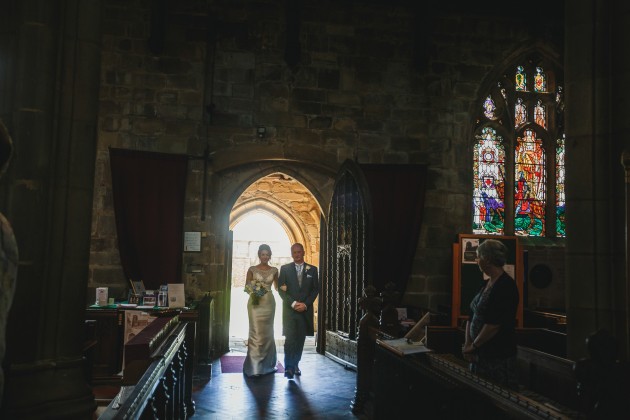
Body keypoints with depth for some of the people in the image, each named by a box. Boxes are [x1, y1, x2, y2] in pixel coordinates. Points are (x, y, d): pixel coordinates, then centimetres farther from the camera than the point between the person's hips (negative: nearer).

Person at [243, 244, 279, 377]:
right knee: (256, 333, -8)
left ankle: (267, 363, 23)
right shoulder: (252, 269, 2)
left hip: (269, 303, 3)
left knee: (268, 333, 10)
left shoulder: (274, 270, 8)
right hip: (255, 303, -3)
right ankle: (254, 366, -3)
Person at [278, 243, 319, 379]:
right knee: (290, 338, -10)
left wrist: (305, 304, -7)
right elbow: (281, 289, -1)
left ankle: (295, 365, 18)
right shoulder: (285, 268, 4)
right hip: (289, 310, -2)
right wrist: (293, 303, -11)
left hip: (305, 310, 2)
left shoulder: (312, 269, 8)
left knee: (300, 339, 6)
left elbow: (316, 289, 5)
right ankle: (288, 368, -7)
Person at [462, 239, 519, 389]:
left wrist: (473, 346, -13)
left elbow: (494, 324, -22)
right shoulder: (486, 284, 10)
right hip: (480, 353, 8)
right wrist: (468, 344, 1)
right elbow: (472, 316, 11)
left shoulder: (505, 286, -17)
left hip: (499, 355, -8)